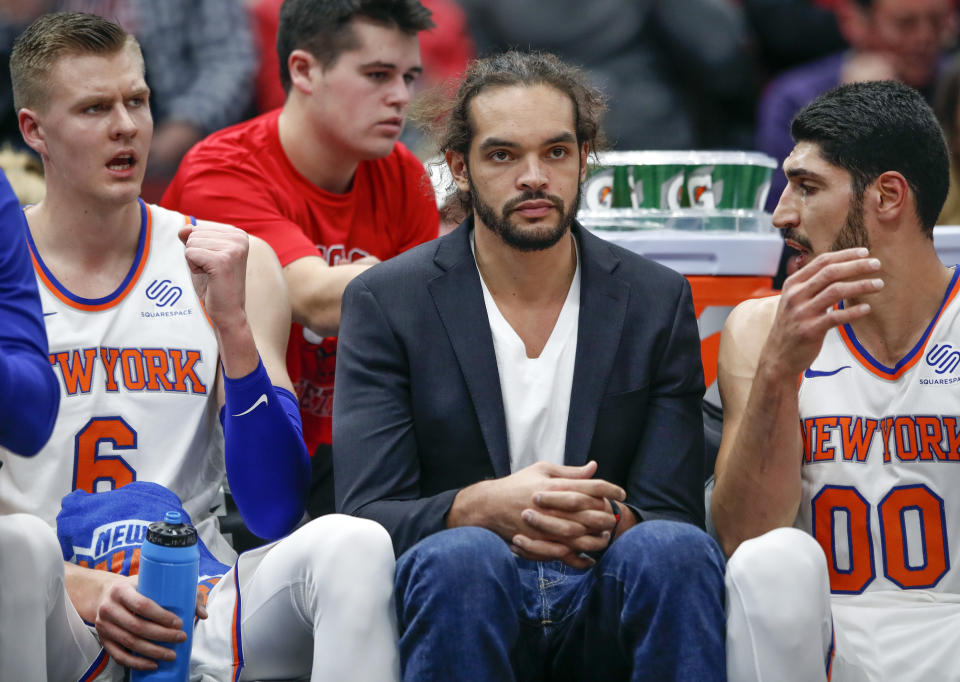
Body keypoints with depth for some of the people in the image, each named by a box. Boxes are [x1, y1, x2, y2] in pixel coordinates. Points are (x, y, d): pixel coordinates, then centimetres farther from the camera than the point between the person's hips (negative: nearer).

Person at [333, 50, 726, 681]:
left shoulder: (659, 301, 8)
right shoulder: (385, 303, 3)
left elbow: (674, 513, 2)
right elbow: (366, 514, -5)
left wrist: (609, 524, -23)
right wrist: (482, 506, -27)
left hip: (603, 611, 2)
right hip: (461, 605, -1)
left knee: (676, 549, -32)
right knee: (460, 555, -36)